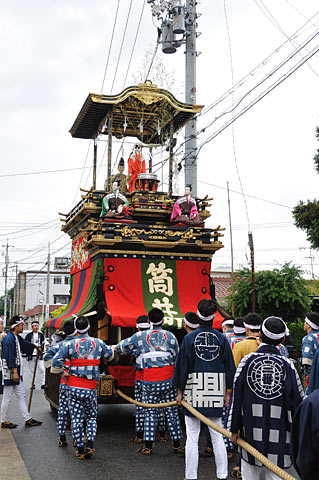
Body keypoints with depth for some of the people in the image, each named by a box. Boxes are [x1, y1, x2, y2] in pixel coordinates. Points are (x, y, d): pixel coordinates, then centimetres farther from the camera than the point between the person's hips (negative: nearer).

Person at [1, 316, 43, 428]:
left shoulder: (17, 338, 11)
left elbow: (25, 344, 32)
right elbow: (10, 357, -23)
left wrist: (36, 346, 46)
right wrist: (14, 372, -25)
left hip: (16, 372, 10)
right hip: (10, 373, -10)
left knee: (21, 395, 12)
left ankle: (28, 419, 17)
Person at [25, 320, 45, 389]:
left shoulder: (41, 335, 9)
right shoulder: (28, 335, 2)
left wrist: (42, 351, 3)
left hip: (39, 355, 1)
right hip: (31, 355, -1)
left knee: (42, 370, -4)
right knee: (32, 370, 7)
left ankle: (43, 384, 0)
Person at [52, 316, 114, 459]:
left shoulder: (69, 344, -5)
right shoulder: (98, 343, 0)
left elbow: (56, 361, -12)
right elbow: (110, 356, 16)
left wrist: (63, 373, 2)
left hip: (74, 387, -1)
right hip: (91, 388, 1)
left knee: (76, 419, 7)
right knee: (91, 417, 16)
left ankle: (80, 449, 10)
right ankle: (90, 444, 2)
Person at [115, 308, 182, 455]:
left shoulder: (140, 336, 1)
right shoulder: (170, 336, 3)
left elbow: (123, 347, 11)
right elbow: (177, 358, 5)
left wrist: (115, 348, 34)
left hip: (149, 382, -1)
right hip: (168, 380, 1)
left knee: (150, 412, 7)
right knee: (171, 411, 9)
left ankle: (148, 446, 7)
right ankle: (176, 444, 15)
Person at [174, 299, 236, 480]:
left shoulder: (190, 338, -6)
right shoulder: (222, 339, 1)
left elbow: (183, 366, -3)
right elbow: (229, 367, 4)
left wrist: (180, 390, 5)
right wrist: (228, 392, 12)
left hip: (194, 392, -2)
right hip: (216, 391, 2)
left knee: (192, 437, 5)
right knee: (217, 436, 12)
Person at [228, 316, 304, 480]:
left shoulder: (247, 360, -5)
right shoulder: (287, 365, -5)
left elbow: (236, 397, -4)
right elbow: (297, 401, -2)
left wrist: (234, 429, 4)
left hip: (251, 429, 0)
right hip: (278, 433, 0)